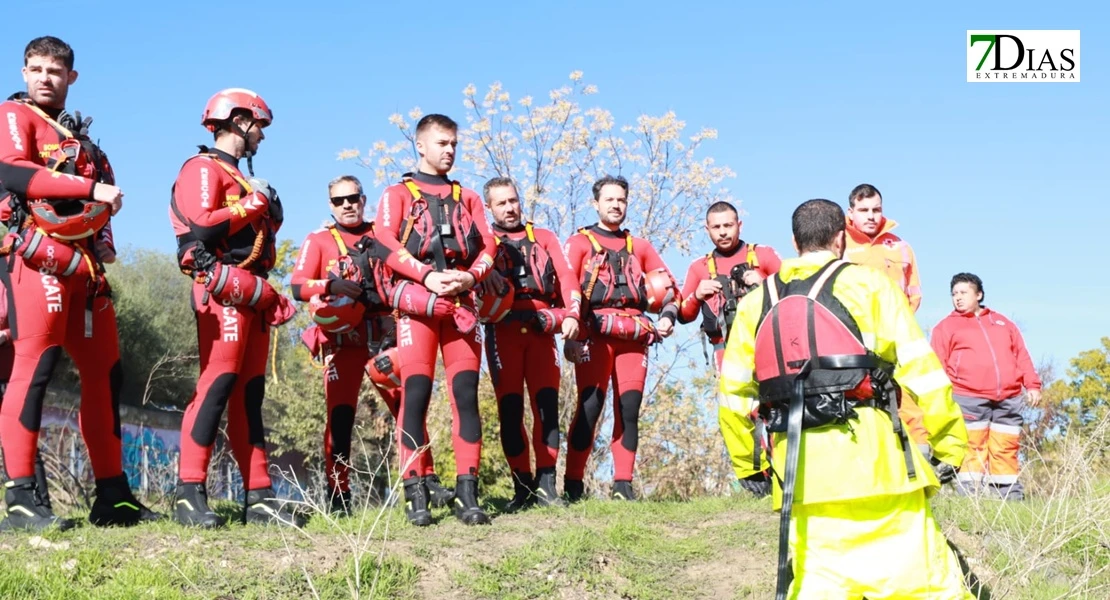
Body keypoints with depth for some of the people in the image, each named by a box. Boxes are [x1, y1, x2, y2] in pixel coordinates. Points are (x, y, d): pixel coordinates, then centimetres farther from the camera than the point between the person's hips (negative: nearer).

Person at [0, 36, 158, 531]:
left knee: (104, 374, 6)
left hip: (85, 266, 8)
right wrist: (91, 187, -16)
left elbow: (100, 200, 26)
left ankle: (113, 497, 10)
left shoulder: (78, 135, 26)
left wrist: (105, 240, 5)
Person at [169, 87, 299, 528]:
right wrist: (253, 204, -9)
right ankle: (189, 493, -15)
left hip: (252, 292, 9)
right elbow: (201, 228, -17)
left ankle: (259, 496, 5)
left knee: (250, 391, 5)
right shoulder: (204, 168, -2)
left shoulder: (237, 177, 26)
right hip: (223, 288, -9)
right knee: (219, 381, -16)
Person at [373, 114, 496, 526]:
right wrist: (427, 275, -16)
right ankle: (416, 495, -6)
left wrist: (469, 277, -9)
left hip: (461, 303, 3)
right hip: (416, 301, -3)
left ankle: (467, 493, -4)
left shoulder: (467, 198, 23)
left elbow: (487, 248, 12)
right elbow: (386, 244, -3)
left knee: (466, 393, -4)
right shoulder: (397, 194, 14)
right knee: (416, 394, -8)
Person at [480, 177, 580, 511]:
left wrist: (571, 314, -8)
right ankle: (522, 487, 0)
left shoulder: (544, 238, 21)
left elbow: (566, 276, 8)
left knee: (547, 402, -6)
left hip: (541, 329, 2)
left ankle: (546, 484, -4)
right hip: (503, 329, -1)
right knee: (510, 408, -5)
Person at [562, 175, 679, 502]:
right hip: (595, 334, -4)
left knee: (629, 408, 0)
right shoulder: (580, 242, 11)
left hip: (633, 337, 4)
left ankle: (623, 484, 6)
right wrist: (570, 334, -13)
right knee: (589, 406, -12)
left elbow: (667, 285, 22)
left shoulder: (639, 246, 23)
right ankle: (573, 484, -8)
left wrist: (668, 315, 1)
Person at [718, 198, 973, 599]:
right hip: (867, 453, -3)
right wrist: (951, 444, 3)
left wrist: (745, 462, 23)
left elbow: (733, 392, 15)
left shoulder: (756, 301, 15)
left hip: (798, 466, 4)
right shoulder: (865, 284, 5)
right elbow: (920, 369, -1)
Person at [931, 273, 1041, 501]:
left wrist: (1032, 385, 7)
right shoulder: (947, 326, 10)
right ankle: (969, 495, -7)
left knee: (1006, 451, 3)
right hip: (968, 400, -3)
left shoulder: (1002, 323, 23)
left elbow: (1021, 356, 18)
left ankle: (1011, 496, 7)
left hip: (1008, 400, 4)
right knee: (971, 449, -9)